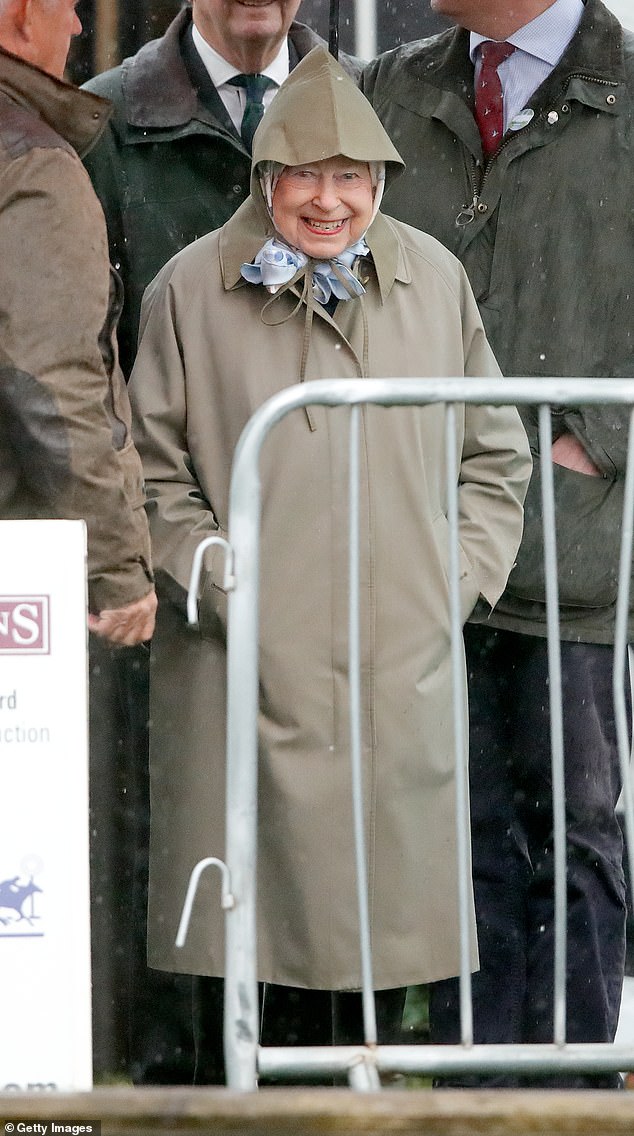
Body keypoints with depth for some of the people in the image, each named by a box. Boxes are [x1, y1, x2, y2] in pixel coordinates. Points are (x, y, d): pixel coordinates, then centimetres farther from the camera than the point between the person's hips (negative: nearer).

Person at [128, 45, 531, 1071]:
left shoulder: (435, 281, 9)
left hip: (404, 669, 2)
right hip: (255, 669, -2)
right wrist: (223, 588, -6)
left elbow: (496, 456, 16)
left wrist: (457, 584, 4)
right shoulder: (191, 291, 1)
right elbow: (155, 473, 4)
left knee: (389, 905, 1)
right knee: (278, 904, -5)